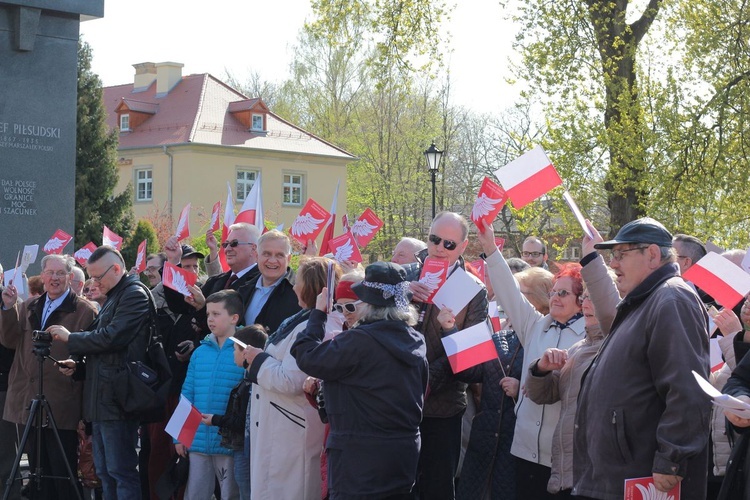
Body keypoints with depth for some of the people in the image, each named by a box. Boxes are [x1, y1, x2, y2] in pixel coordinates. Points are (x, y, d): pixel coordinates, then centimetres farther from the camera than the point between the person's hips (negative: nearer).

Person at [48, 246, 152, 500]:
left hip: (118, 397, -10)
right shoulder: (114, 296, 20)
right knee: (104, 471, 12)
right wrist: (78, 362, 11)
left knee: (121, 470, -9)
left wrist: (70, 337, -8)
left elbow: (111, 337, -20)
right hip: (102, 396, 10)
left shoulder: (135, 294, -11)